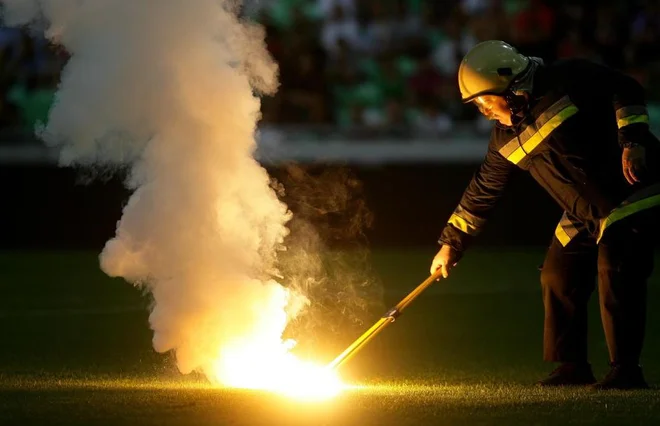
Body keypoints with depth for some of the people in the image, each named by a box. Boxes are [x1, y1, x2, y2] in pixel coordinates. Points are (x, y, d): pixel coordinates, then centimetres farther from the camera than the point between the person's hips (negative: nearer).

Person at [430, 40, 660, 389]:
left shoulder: (567, 82, -15)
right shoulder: (506, 139, 5)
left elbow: (626, 91, -12)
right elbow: (482, 191, 13)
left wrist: (632, 140, -25)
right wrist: (450, 243, 15)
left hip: (632, 193, -8)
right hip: (585, 215, 8)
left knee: (615, 272, -19)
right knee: (558, 276, 4)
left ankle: (626, 369, -15)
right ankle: (572, 366, 16)